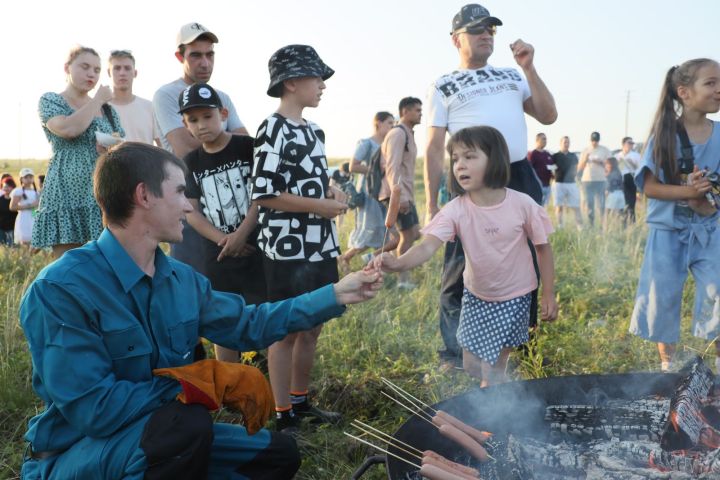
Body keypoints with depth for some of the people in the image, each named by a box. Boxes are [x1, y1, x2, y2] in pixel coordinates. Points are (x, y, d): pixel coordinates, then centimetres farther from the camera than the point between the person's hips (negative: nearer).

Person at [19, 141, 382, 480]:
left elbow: (250, 325, 13)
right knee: (188, 423, -34)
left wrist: (336, 295, 11)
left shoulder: (183, 279, 0)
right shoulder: (61, 289, -23)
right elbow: (93, 409, -28)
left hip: (164, 437, 7)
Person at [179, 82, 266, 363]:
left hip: (256, 248, -4)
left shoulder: (248, 147, -4)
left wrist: (240, 235, -16)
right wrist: (223, 240, -11)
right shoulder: (190, 162, 7)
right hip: (217, 254, 4)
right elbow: (191, 212, 3)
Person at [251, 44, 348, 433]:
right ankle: (283, 416, 12)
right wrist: (320, 206, -15)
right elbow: (264, 194, -18)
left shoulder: (313, 131, 14)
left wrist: (332, 194, 5)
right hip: (288, 249, -8)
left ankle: (300, 401, 30)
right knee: (287, 332, 1)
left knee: (312, 328, 15)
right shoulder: (273, 130, -12)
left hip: (321, 247, 8)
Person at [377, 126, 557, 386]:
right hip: (476, 295, 2)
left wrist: (548, 294, -3)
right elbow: (427, 246, -31)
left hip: (514, 297, -2)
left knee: (493, 369, 1)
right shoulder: (456, 210, -19)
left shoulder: (522, 204, -20)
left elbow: (543, 248, -7)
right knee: (473, 365, 10)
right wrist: (398, 263, -51)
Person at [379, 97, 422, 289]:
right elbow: (392, 168, -21)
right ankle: (403, 281, 2)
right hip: (398, 195, -10)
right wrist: (400, 196, -26)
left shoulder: (408, 134, 17)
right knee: (408, 235, -5)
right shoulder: (398, 133, -14)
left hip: (405, 194, 10)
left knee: (414, 233, 12)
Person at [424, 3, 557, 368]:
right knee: (461, 272, -2)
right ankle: (454, 355, 10)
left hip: (519, 178, 4)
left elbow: (548, 116, 9)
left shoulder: (513, 77, 18)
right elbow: (434, 149, 1)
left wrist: (529, 68, 2)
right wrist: (431, 205, -5)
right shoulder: (444, 87, 6)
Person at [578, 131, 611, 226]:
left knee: (601, 204, -7)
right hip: (587, 180, 2)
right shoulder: (585, 151, 11)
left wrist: (600, 162, -13)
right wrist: (585, 158, -10)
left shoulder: (605, 151, 6)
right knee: (589, 204, 1)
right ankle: (590, 225, 6)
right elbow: (580, 168, 7)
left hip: (601, 180, -2)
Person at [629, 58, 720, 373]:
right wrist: (688, 191, -25)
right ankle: (668, 362, 25)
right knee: (663, 299, 7)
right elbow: (649, 186, -12)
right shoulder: (665, 134, -9)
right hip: (667, 231, -1)